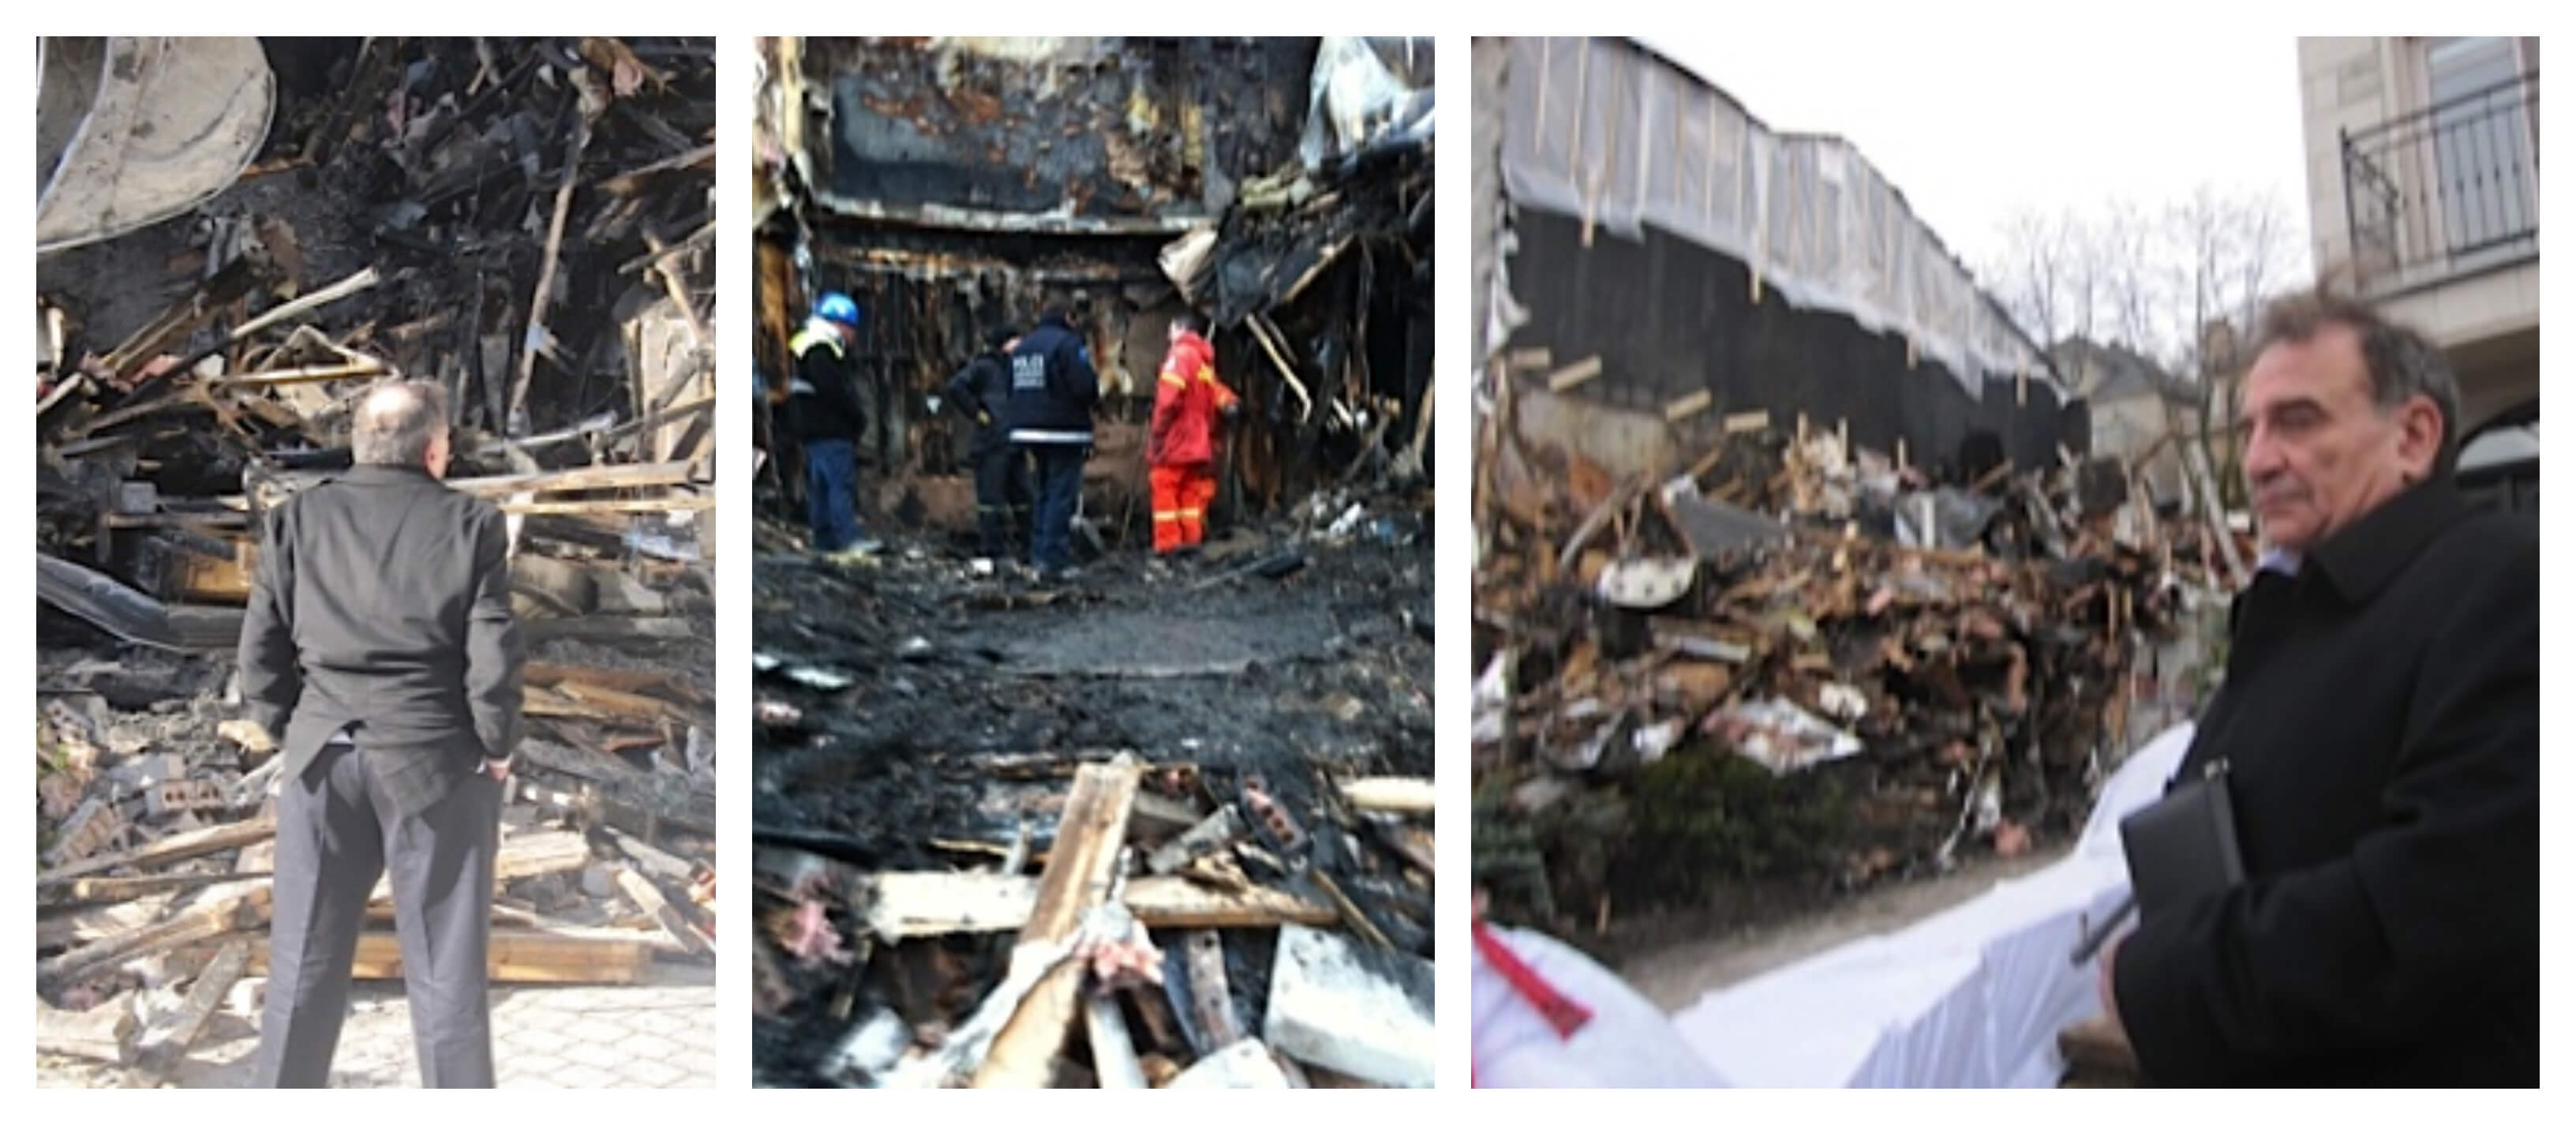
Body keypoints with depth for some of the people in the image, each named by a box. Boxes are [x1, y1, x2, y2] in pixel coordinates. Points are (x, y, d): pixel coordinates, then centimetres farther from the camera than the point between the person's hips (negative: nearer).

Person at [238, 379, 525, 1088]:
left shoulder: (296, 519, 4)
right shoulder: (471, 523, -5)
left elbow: (260, 649, 3)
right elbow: (493, 656, -10)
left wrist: (289, 732, 15)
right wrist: (498, 747, 3)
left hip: (321, 761, 3)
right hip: (436, 762, -3)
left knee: (303, 968, 13)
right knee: (446, 976, 4)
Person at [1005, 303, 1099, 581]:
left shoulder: (1021, 347, 13)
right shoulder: (1068, 343, -12)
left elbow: (1012, 390, 16)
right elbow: (1084, 386, -19)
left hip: (1028, 430, 8)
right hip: (1064, 432, -8)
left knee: (1045, 491, 18)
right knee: (1062, 495, -6)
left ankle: (1039, 552, 18)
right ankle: (1054, 560, -10)